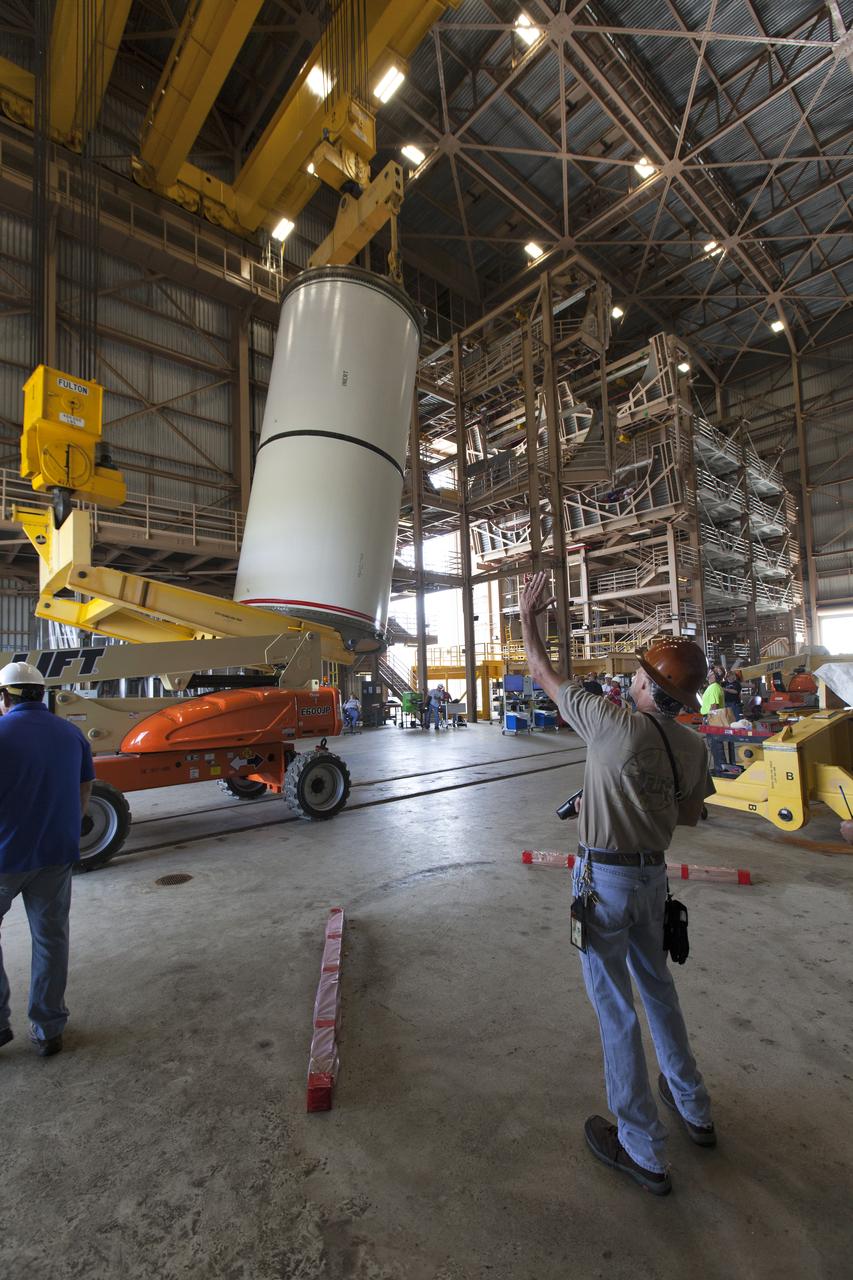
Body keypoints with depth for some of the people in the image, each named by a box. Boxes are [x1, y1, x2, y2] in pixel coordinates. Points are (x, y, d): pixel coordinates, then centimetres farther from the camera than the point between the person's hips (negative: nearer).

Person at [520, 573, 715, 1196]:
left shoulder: (616, 725, -23)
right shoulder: (694, 747, -4)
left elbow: (545, 675, -14)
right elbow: (690, 815, 11)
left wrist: (528, 616, -1)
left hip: (605, 876, -6)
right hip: (654, 873, 7)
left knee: (616, 1004, 9)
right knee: (657, 983, 27)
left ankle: (643, 1150, 26)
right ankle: (694, 1108, 46)